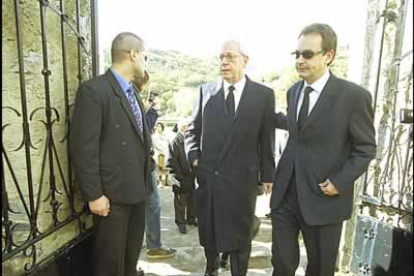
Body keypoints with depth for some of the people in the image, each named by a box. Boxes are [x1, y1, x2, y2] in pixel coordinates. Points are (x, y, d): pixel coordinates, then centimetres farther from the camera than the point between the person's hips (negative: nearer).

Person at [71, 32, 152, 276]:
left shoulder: (133, 92, 14)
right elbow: (84, 148, -17)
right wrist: (94, 195, -16)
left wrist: (143, 183, 14)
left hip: (136, 191, 8)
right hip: (112, 194, -8)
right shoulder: (94, 90, -14)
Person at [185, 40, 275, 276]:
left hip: (242, 179, -2)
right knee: (208, 230, 19)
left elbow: (267, 138, 0)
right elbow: (193, 130, 10)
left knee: (240, 235, 13)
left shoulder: (264, 94, -2)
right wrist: (194, 157, -3)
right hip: (208, 176, 3)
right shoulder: (206, 91, 3)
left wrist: (267, 175, 1)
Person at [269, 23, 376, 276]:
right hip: (286, 192, 4)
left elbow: (366, 148, -6)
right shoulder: (293, 91, 9)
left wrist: (340, 182, -15)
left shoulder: (354, 96, -11)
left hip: (323, 196, -4)